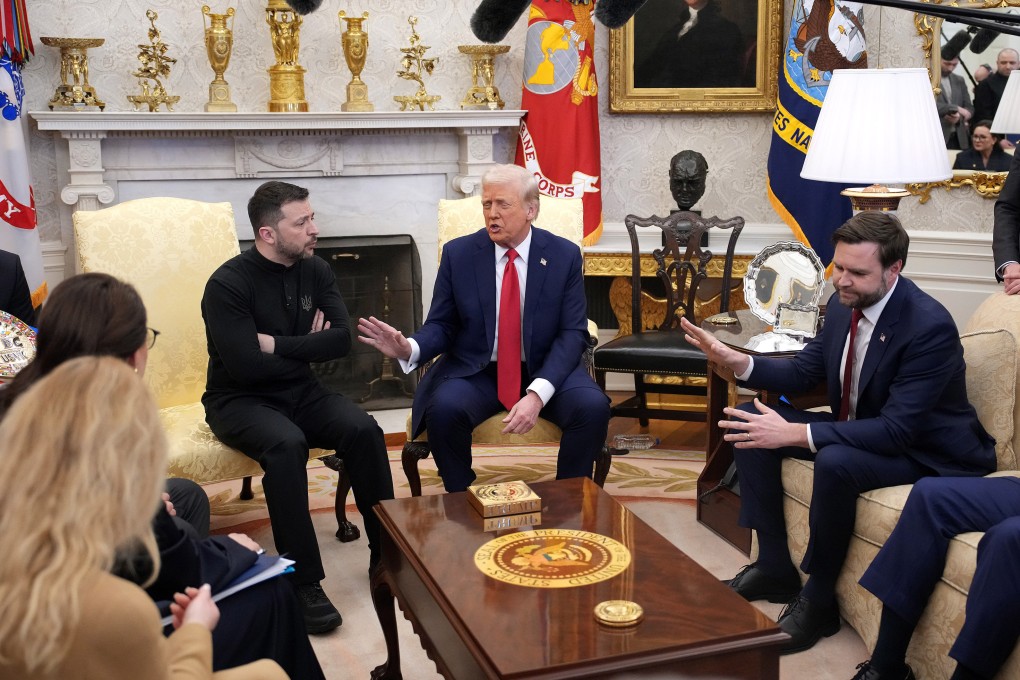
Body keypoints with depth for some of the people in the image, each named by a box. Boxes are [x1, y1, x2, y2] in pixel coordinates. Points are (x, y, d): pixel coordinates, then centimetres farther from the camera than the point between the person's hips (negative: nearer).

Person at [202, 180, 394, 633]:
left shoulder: (316, 271, 2)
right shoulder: (229, 284, -16)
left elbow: (340, 340, -9)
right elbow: (246, 366, -25)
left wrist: (277, 344, -17)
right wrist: (306, 346, -11)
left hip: (299, 392, 5)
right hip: (239, 401, -5)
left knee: (364, 430, -22)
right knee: (287, 443, -36)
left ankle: (387, 553, -9)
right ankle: (303, 581, -29)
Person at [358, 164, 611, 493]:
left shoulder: (565, 255, -3)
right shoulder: (458, 253, -1)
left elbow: (572, 333, -8)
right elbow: (442, 326, 2)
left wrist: (538, 393, -24)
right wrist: (409, 348, -23)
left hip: (546, 371, 0)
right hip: (475, 371, 0)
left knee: (593, 407, -28)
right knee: (443, 408, -32)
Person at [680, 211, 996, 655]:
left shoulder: (931, 327, -28)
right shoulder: (845, 303, -5)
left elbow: (896, 431, -33)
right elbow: (804, 372, 5)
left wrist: (795, 434, -38)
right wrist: (737, 361, -14)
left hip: (923, 450, -8)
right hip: (860, 429, 8)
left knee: (835, 462, -37)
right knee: (749, 422, -2)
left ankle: (818, 598, -13)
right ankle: (774, 567, 4)